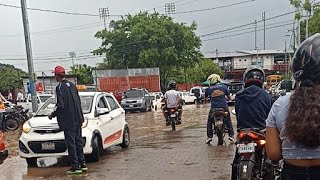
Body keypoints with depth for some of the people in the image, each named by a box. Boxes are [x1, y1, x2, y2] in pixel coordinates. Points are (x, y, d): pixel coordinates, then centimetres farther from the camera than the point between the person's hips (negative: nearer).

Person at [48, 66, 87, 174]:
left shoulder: (59, 87, -13)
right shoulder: (72, 85, 10)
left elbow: (60, 106, -19)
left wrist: (53, 115, -2)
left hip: (68, 120, -7)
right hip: (77, 118, 7)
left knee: (71, 143, 0)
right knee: (78, 141, 15)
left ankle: (75, 167, 5)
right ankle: (82, 164, 22)